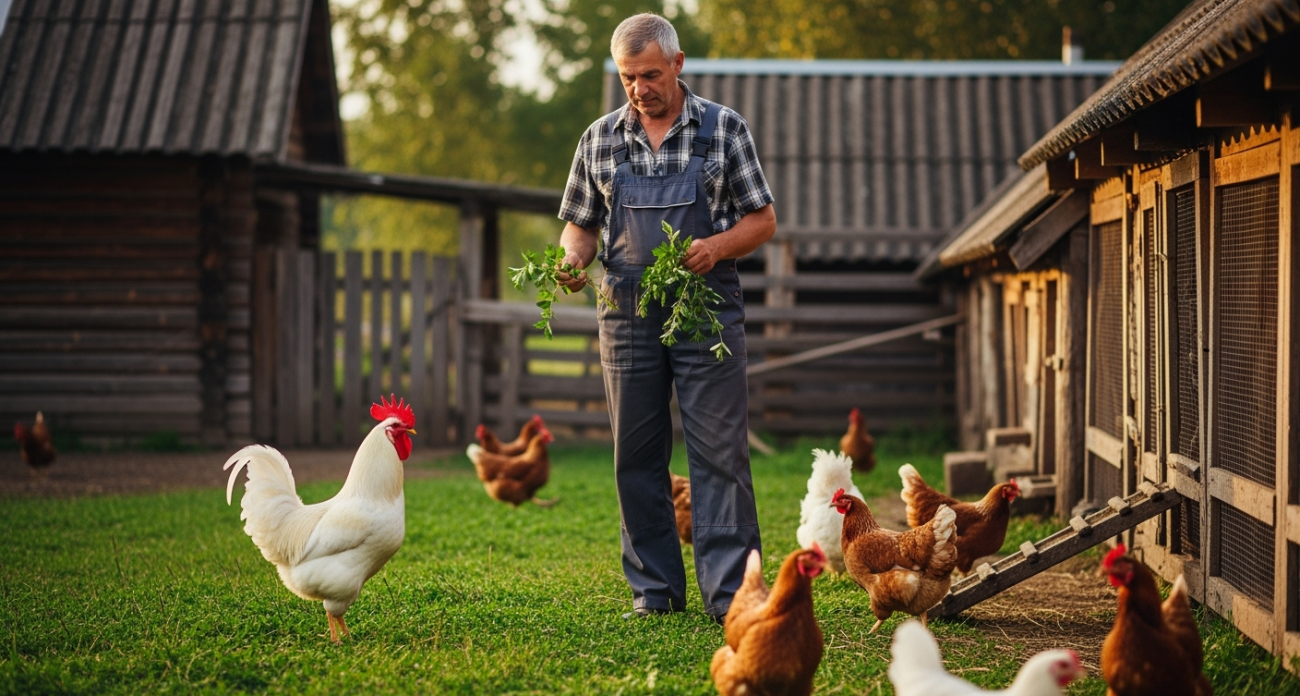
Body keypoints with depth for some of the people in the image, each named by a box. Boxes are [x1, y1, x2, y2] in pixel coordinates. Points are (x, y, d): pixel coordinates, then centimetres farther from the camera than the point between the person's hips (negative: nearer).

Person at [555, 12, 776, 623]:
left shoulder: (724, 129, 3)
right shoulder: (600, 139, 10)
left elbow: (762, 220, 4)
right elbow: (580, 224, 15)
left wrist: (716, 246, -15)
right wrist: (573, 259, -7)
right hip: (627, 315, 3)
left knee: (719, 455, -6)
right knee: (636, 458, 5)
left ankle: (730, 594, -5)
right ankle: (655, 591, 14)